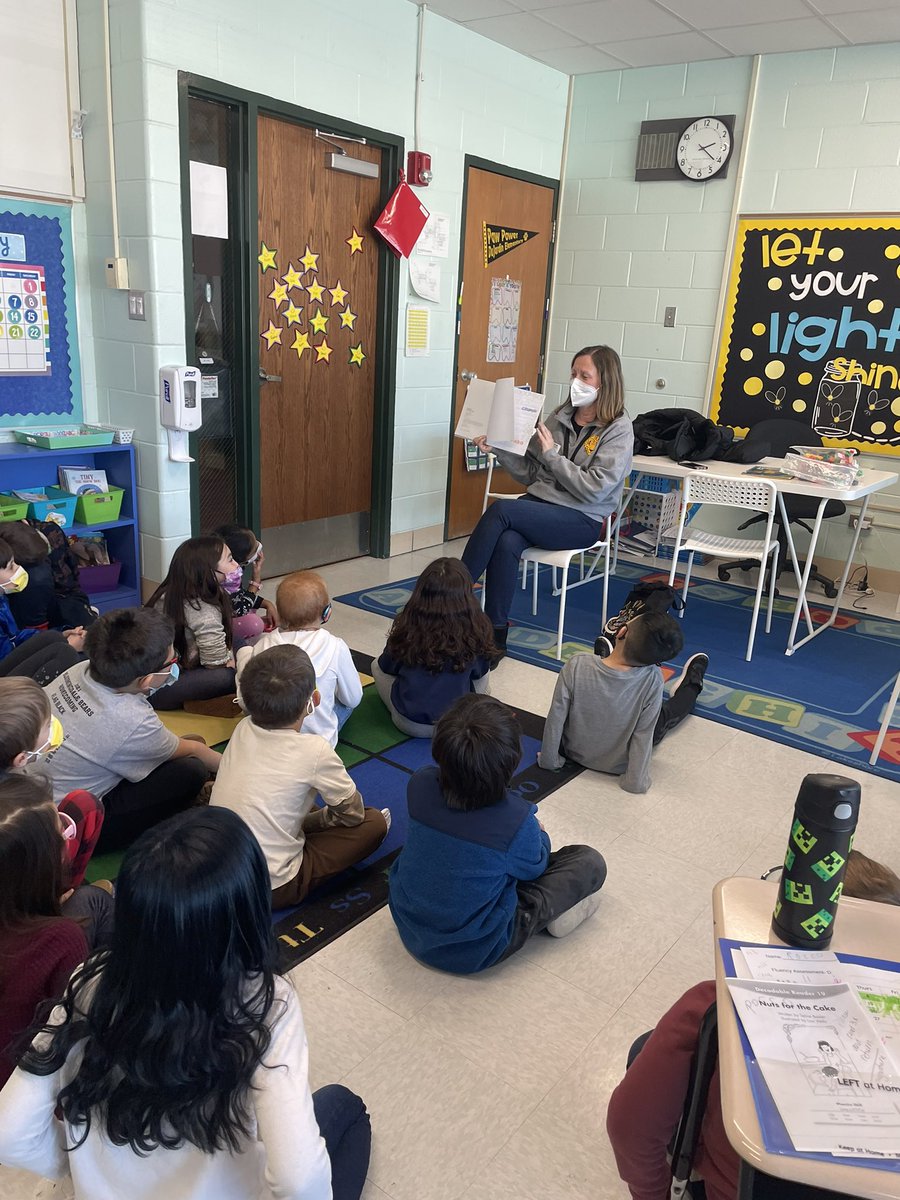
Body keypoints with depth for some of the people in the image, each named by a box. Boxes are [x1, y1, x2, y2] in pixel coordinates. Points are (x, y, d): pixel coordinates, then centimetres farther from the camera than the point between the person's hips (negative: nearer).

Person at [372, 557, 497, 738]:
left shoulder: (409, 627, -17)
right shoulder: (475, 629, -16)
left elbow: (388, 667, 1)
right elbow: (480, 672, 1)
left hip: (409, 724, -1)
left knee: (377, 664, 21)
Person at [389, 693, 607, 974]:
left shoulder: (420, 784, -18)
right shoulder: (518, 821, -29)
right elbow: (534, 868, -4)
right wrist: (539, 836, 15)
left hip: (409, 928, 5)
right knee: (590, 861, -1)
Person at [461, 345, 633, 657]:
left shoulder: (618, 430, -5)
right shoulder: (559, 417, 10)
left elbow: (593, 490, -14)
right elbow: (529, 473, 13)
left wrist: (552, 454, -14)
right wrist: (499, 449, -3)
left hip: (582, 520, -5)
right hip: (540, 504, 5)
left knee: (501, 510, -28)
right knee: (507, 542, -30)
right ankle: (496, 633, -22)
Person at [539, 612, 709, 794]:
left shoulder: (577, 665, -32)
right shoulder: (652, 679, -33)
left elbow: (555, 719, -22)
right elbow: (643, 736, -24)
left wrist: (548, 761, -7)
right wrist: (635, 782, -10)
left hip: (575, 754, 1)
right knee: (664, 713, 26)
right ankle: (692, 686, 55)